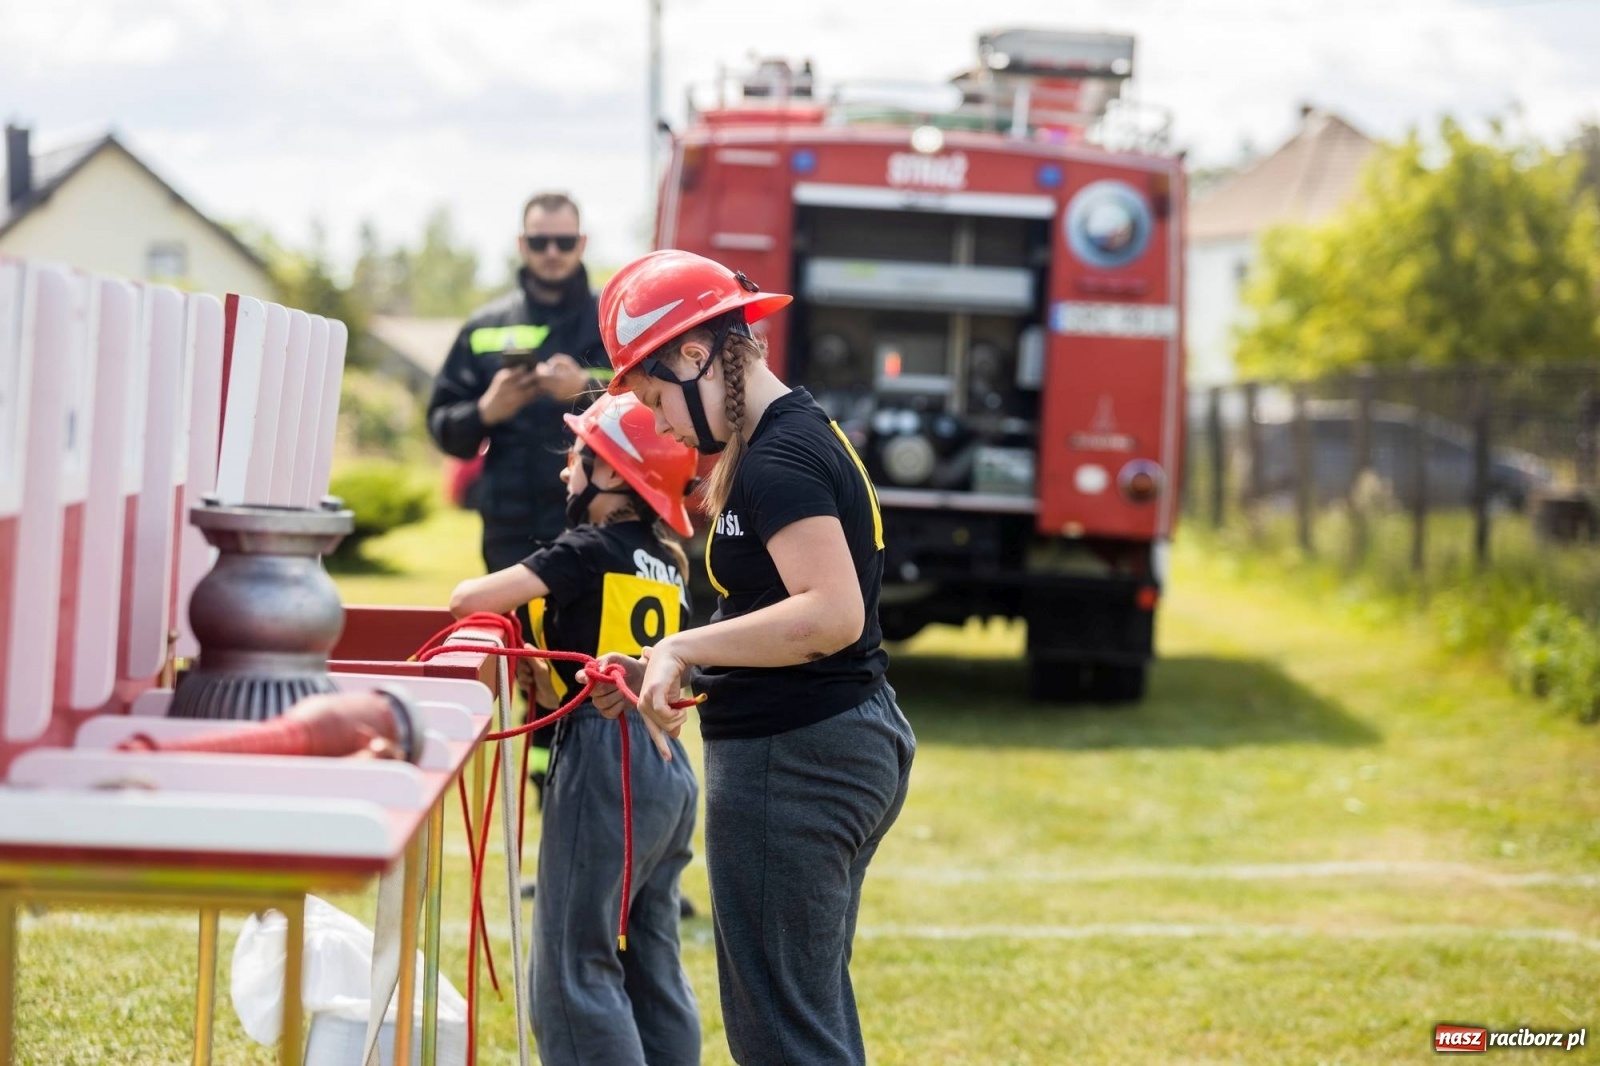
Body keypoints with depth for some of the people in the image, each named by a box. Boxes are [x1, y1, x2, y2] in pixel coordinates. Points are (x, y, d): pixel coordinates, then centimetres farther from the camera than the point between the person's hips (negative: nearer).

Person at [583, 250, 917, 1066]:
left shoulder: (778, 460, -17)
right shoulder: (803, 436, 14)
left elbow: (832, 614, -30)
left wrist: (684, 646, -25)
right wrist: (662, 673, 10)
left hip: (791, 757, -11)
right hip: (851, 743, 11)